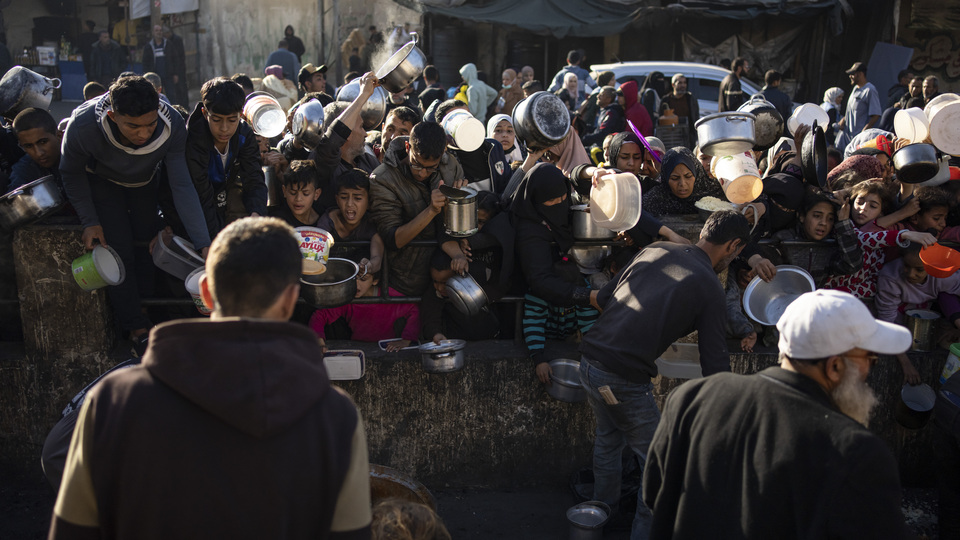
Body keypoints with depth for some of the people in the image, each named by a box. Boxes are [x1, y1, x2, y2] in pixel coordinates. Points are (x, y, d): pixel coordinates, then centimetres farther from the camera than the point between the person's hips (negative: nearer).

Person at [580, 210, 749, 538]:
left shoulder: (655, 250, 12)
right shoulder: (709, 288, -4)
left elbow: (600, 299, 17)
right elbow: (715, 364, -5)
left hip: (589, 360, 8)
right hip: (624, 380, -8)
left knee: (608, 439, 29)